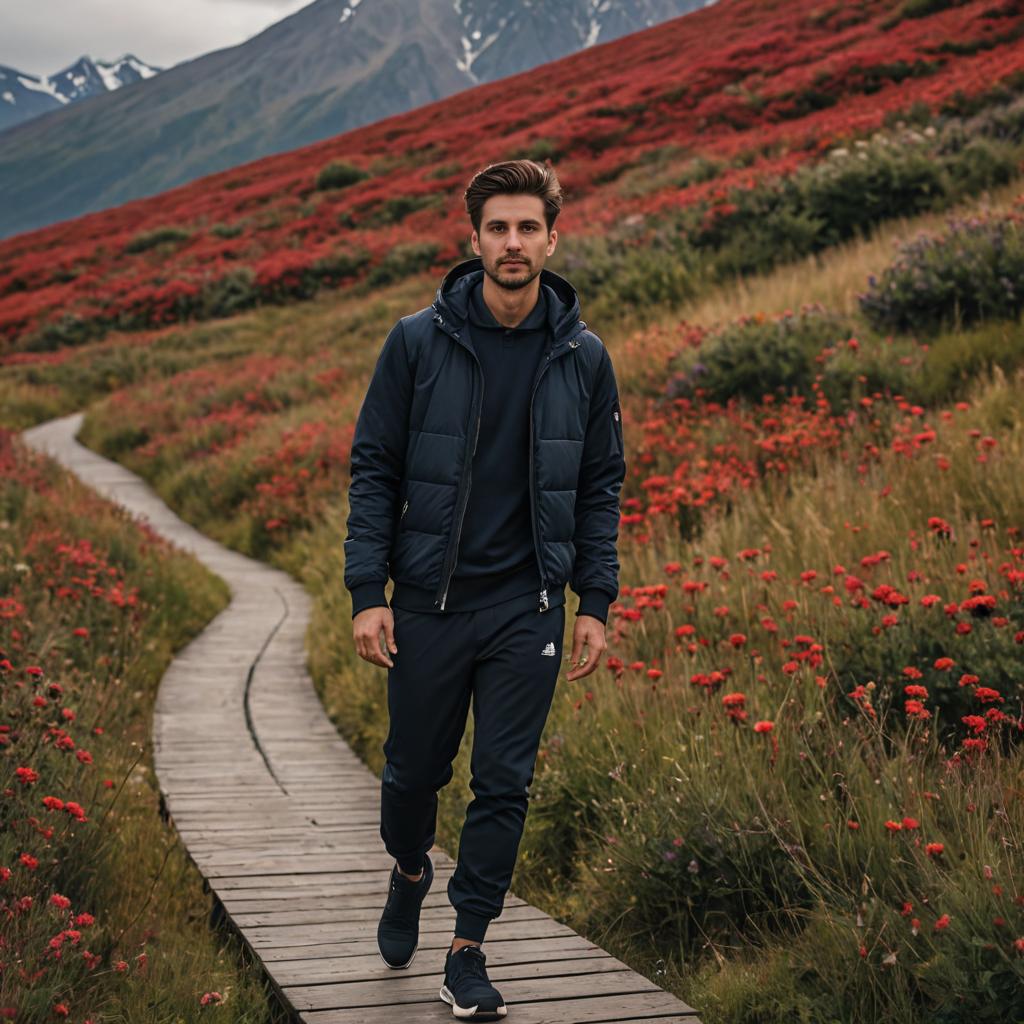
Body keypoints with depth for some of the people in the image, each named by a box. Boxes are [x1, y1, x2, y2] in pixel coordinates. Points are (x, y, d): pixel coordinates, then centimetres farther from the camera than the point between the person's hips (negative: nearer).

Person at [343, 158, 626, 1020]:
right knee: (415, 771, 13)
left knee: (505, 786, 3)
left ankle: (468, 952, 18)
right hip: (429, 602, 0)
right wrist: (367, 593, -8)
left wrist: (596, 604, 1)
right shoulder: (418, 342, -5)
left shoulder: (583, 357, 0)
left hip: (528, 610, 1)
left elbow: (600, 487, 6)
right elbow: (375, 469, -2)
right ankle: (410, 873, 44)